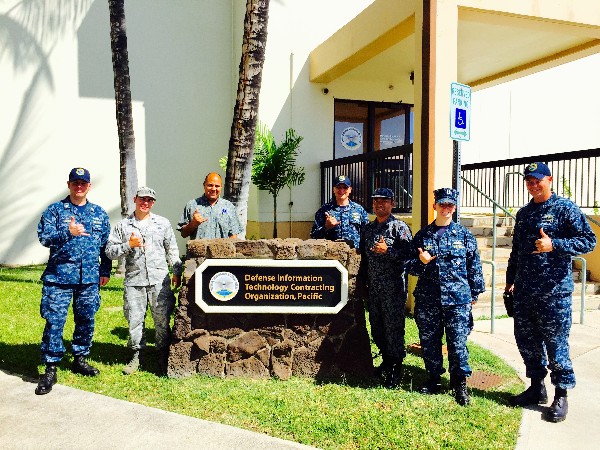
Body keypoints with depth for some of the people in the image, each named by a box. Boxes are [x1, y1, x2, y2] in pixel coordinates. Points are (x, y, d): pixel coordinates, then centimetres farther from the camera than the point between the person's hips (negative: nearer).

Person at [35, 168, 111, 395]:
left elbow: (106, 245, 13)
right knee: (54, 321, -4)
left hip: (90, 278, 3)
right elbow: (44, 237, -7)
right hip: (59, 276, -3)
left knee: (87, 320, 10)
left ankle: (80, 359, 29)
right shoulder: (55, 210, 3)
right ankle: (50, 369, 8)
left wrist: (105, 271, 10)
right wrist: (68, 232, -22)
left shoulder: (99, 213, 11)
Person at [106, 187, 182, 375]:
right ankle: (137, 354, 21)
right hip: (134, 280, 1)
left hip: (159, 280, 0)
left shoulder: (163, 223, 10)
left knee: (162, 319, 2)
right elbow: (110, 251, 4)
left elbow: (172, 250, 13)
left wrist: (177, 272, 10)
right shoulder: (122, 226, 8)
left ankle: (164, 355, 16)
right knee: (134, 319, 5)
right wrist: (129, 245, -10)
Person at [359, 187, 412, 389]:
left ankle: (395, 371, 10)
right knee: (376, 326, 13)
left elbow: (408, 254, -13)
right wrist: (363, 279, 15)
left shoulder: (400, 227, -5)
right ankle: (386, 360, 32)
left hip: (394, 287, -6)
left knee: (393, 327, -2)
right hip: (374, 287, 7)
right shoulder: (368, 228, 14)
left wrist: (387, 251, -22)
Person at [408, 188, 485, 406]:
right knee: (429, 340, 10)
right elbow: (410, 266, 10)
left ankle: (460, 384, 16)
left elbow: (474, 265, 8)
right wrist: (421, 262, -11)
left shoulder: (464, 235, 5)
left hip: (457, 298, -2)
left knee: (458, 342, -1)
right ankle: (434, 379, 27)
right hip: (427, 298, 2)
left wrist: (474, 293, 7)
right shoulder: (422, 235, 8)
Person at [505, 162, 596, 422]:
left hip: (554, 291, -7)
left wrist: (554, 245, -23)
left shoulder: (565, 209, -4)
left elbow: (588, 241, -11)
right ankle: (537, 388, 28)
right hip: (524, 291, 7)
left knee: (555, 342, 0)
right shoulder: (523, 214, 15)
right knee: (526, 340, 12)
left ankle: (561, 396, 15)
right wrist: (511, 280, 20)